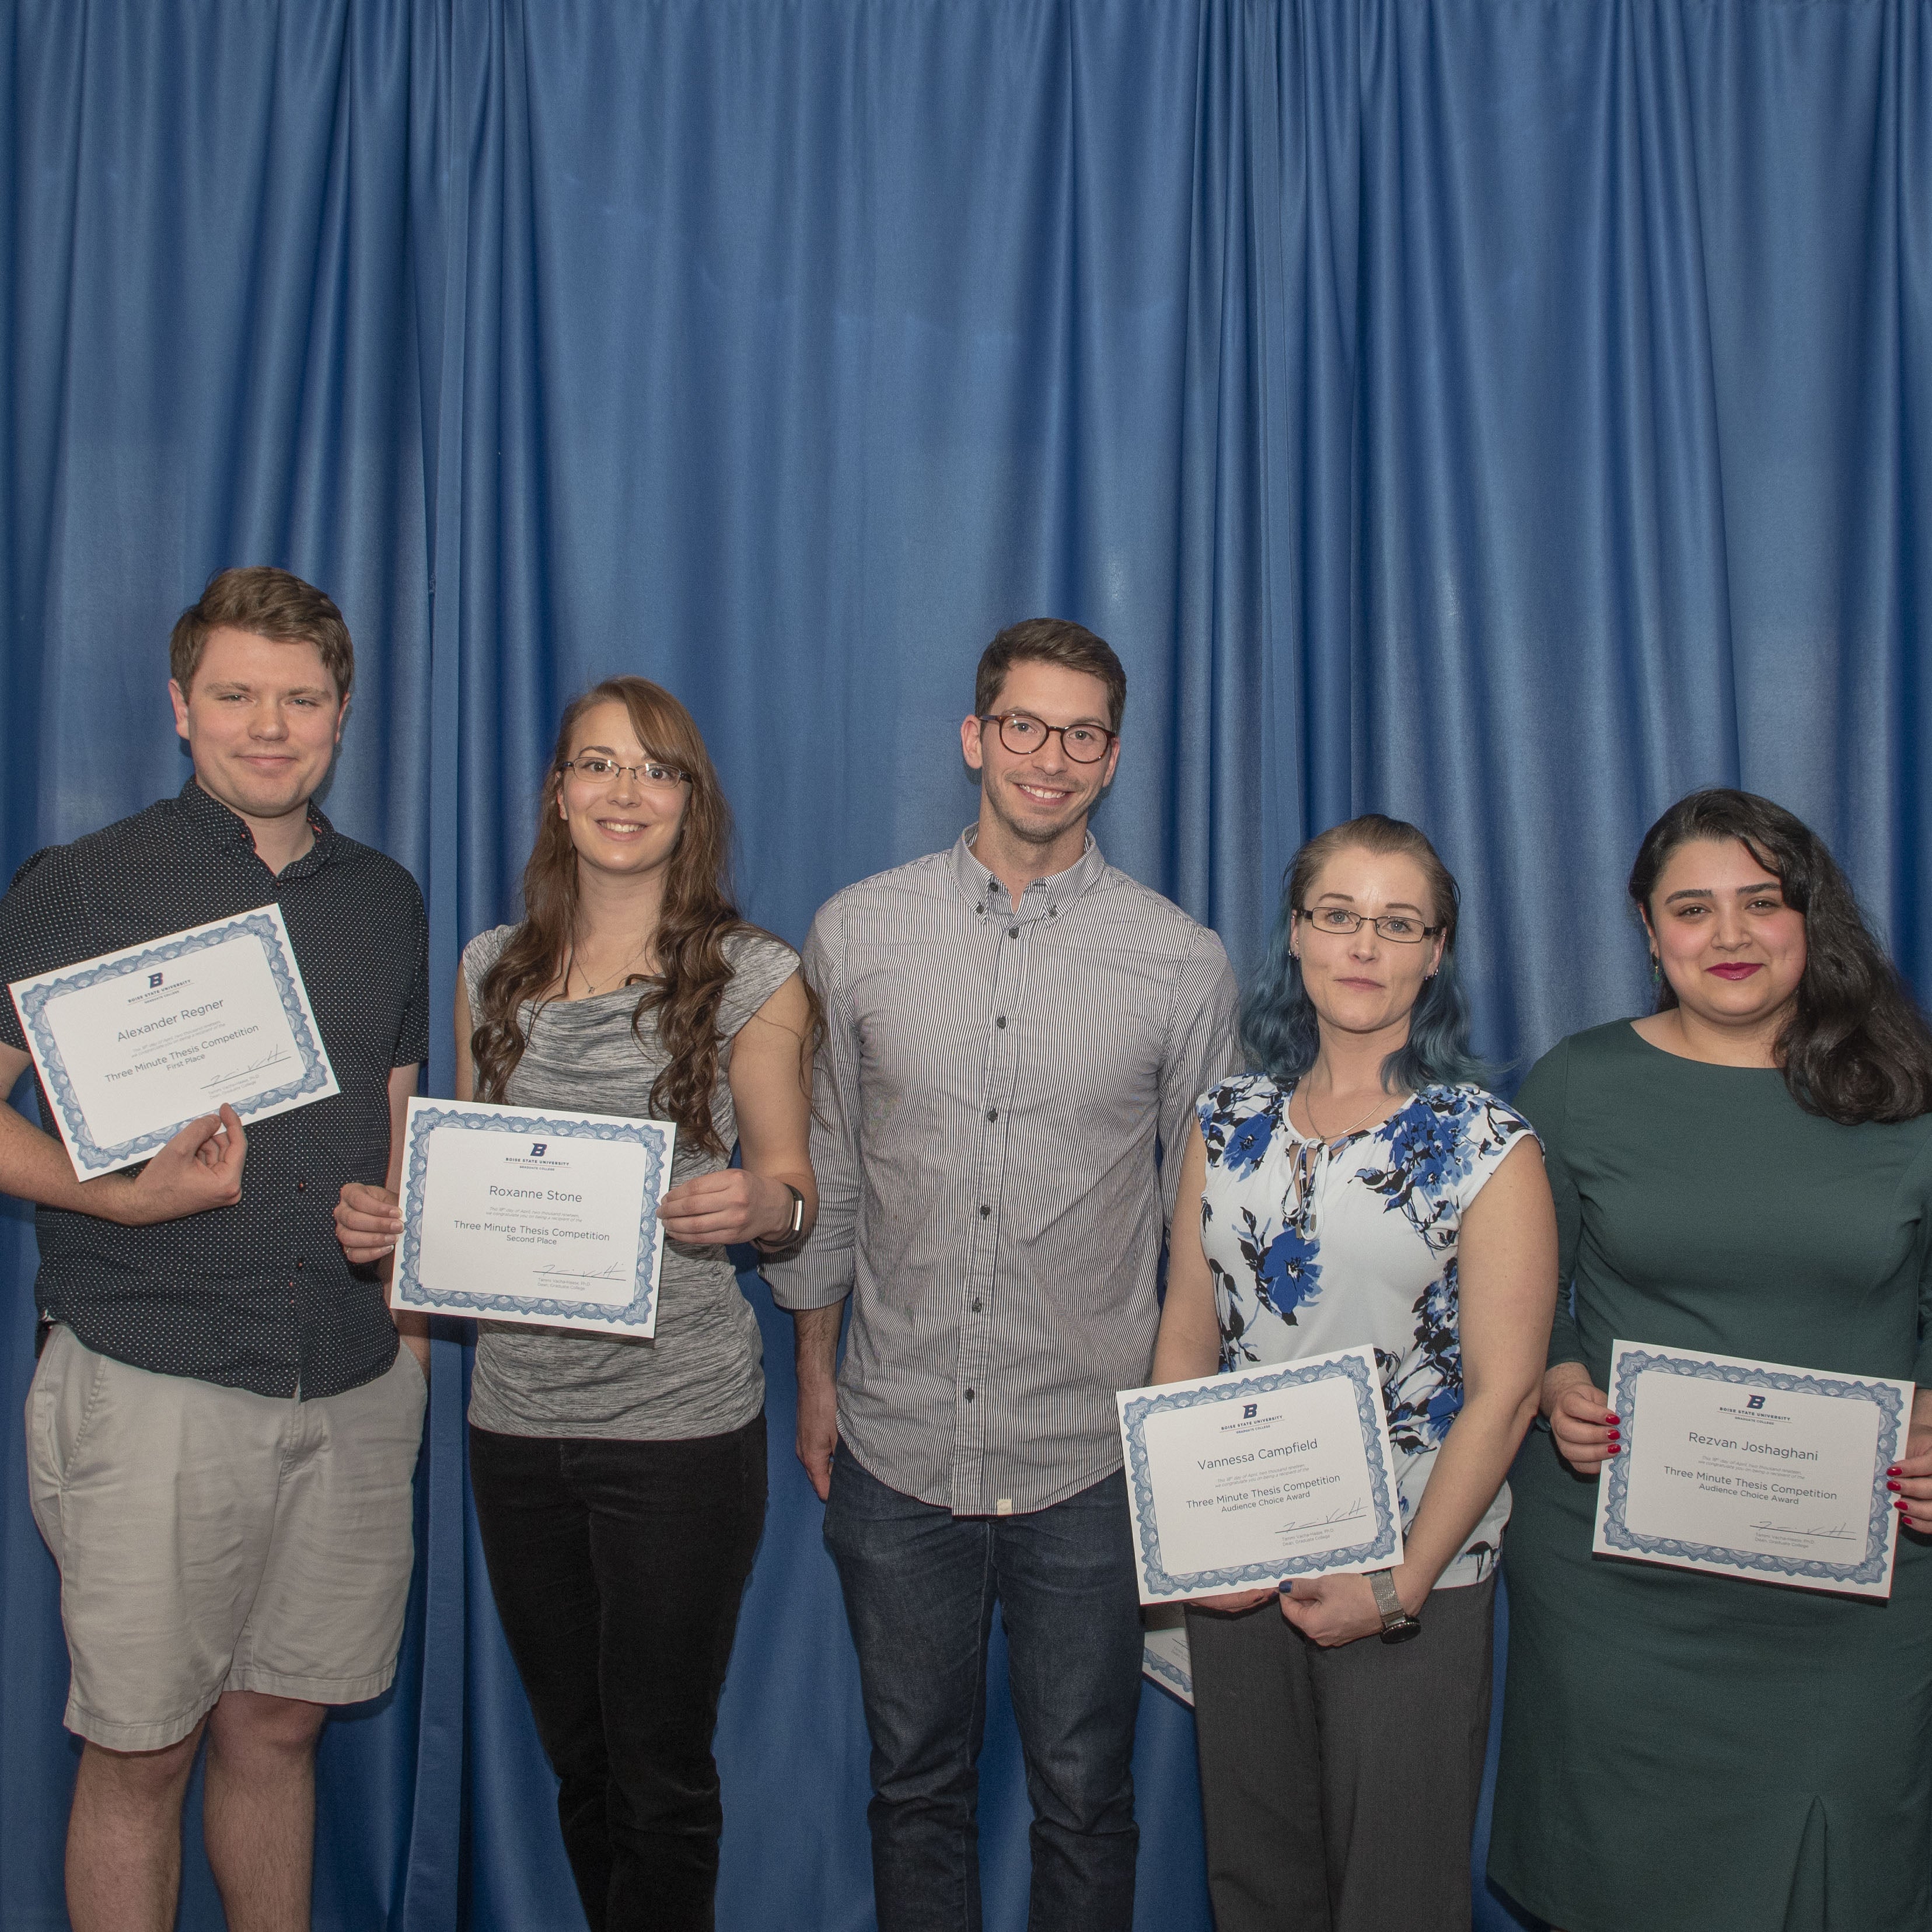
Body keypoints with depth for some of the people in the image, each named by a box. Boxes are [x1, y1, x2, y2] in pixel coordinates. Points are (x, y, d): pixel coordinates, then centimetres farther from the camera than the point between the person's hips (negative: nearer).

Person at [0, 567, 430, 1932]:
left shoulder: (387, 901, 10)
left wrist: (416, 1307, 13)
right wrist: (127, 1197, -17)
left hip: (354, 1389, 4)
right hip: (154, 1391, -3)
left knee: (279, 1727, 14)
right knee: (142, 1753, 6)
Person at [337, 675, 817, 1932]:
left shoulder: (754, 978, -2)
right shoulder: (493, 969, 9)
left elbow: (795, 1189, 0)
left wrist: (763, 1205, -23)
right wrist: (387, 1218, -4)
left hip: (681, 1418, -4)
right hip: (517, 1410, 4)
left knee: (660, 1770, 5)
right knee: (576, 1755, 18)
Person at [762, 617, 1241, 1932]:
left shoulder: (1182, 963, -4)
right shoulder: (857, 934, -1)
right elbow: (827, 1169, 8)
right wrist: (815, 1372, 11)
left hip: (1092, 1459, -1)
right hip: (898, 1445, 1)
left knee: (1084, 1798, 13)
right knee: (916, 1783, 17)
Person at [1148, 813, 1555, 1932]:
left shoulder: (1488, 1148, -10)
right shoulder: (1230, 1125, 2)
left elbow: (1503, 1393, -12)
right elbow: (1187, 1343, 5)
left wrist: (1400, 1588, -14)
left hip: (1415, 1587, -3)